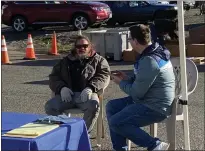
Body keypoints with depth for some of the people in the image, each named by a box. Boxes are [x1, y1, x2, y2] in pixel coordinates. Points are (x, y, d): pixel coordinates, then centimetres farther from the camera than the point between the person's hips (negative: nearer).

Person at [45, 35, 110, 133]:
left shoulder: (98, 60, 20)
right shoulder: (65, 61, 27)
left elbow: (104, 75, 3)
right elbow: (54, 76, 19)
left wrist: (90, 88, -16)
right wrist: (62, 88, -5)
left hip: (85, 94, -2)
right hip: (67, 94, 2)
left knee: (93, 106, -36)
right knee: (50, 106, -25)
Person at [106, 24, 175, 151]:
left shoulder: (149, 61, -25)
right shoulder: (153, 53, 8)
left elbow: (137, 93, -21)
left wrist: (121, 82, -4)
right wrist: (127, 78, 9)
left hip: (155, 107, -11)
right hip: (150, 101, 11)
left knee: (115, 122, -17)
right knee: (111, 107, 12)